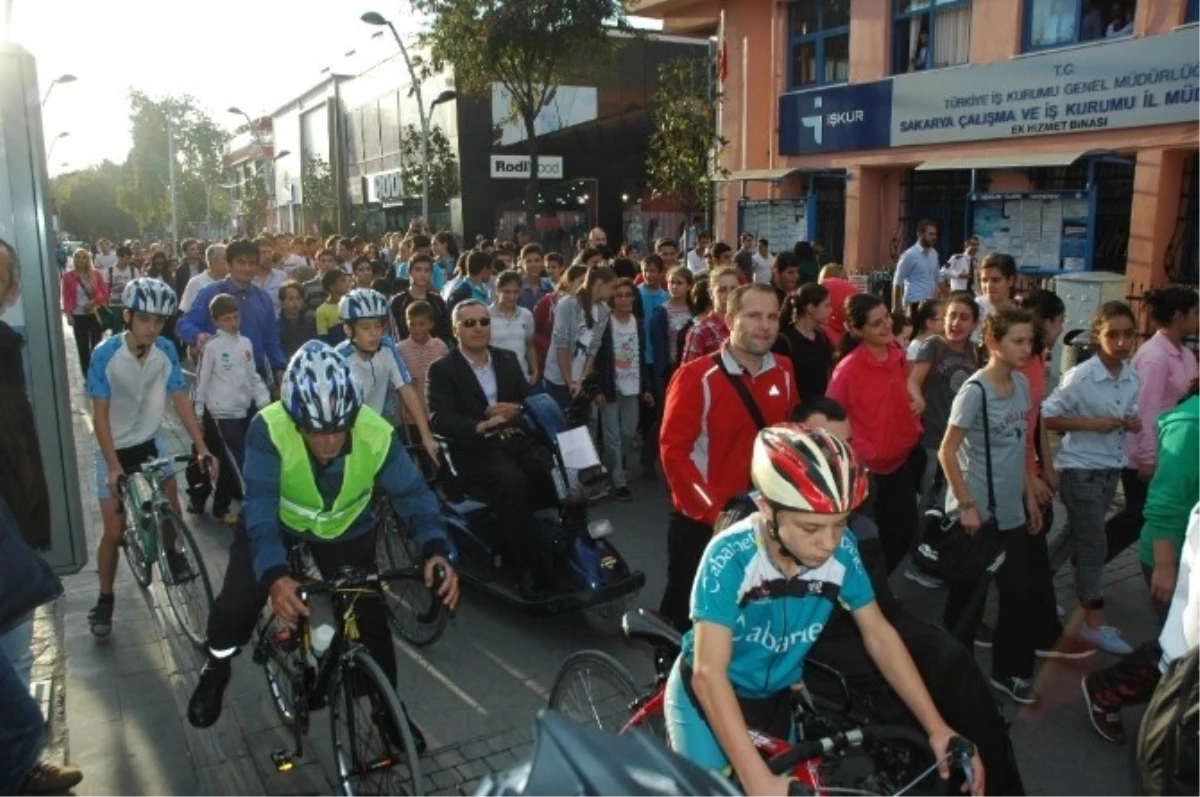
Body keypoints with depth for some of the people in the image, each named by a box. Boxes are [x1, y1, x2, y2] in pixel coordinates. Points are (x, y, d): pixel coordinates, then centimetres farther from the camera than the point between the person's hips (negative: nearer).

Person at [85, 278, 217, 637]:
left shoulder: (167, 351, -15)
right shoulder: (106, 354, -24)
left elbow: (180, 400, -10)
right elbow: (100, 414, -21)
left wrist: (201, 446, -17)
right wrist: (114, 466, -25)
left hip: (151, 441, 3)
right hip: (114, 448, -2)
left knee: (172, 508, -3)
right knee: (113, 531, 0)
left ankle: (170, 551, 31)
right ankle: (104, 599, 19)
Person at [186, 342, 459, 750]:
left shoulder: (377, 434, -33)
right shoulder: (268, 429, -36)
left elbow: (412, 492, -27)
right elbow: (260, 506, -39)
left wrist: (435, 549, -45)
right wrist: (275, 576, -54)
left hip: (346, 531, 1)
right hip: (276, 523, 0)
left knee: (371, 618, -5)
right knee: (236, 605, -16)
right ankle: (217, 667, 19)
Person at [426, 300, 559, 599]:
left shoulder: (508, 359, 17)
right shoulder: (442, 369, 2)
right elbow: (439, 419, -11)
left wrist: (515, 410, -8)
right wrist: (480, 426, -26)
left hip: (517, 441, 5)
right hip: (474, 449, -4)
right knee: (513, 482, -34)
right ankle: (528, 565, -22)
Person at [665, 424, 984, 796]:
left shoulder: (842, 551, -22)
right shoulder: (730, 557, -33)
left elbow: (879, 635, -9)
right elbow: (709, 673, -34)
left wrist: (936, 727, -14)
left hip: (774, 700, 4)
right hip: (707, 696, -4)